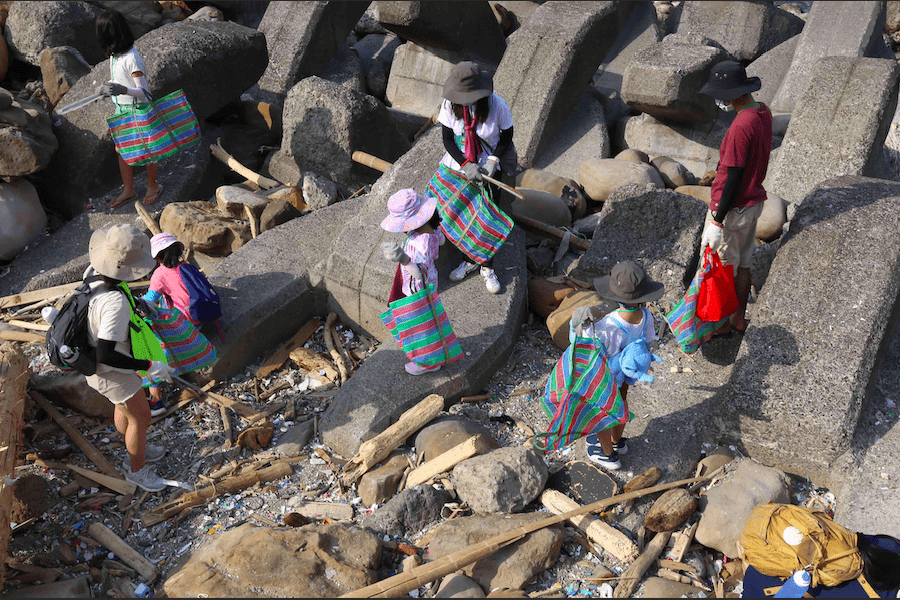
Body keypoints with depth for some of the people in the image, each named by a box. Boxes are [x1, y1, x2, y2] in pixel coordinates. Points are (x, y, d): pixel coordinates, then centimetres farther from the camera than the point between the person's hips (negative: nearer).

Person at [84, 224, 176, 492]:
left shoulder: (92, 273, -14)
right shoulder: (115, 302, -40)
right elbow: (107, 356, -37)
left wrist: (135, 302, 11)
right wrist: (149, 367, -29)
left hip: (90, 357, 8)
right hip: (111, 373, -8)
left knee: (124, 407, 31)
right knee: (141, 417, 15)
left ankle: (136, 451, 56)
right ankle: (137, 469, 39)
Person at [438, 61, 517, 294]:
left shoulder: (498, 106, -23)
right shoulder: (450, 104, -17)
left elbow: (507, 136, -7)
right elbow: (447, 139, -7)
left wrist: (493, 161, -20)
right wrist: (465, 165, -20)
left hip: (489, 167, -2)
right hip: (459, 165, 2)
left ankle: (487, 268, 25)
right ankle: (470, 260, 36)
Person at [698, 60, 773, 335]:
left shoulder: (740, 126, -27)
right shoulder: (764, 113, 2)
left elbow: (733, 178, -26)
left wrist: (717, 221, -21)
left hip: (732, 209, -9)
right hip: (754, 202, 9)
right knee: (743, 263, 20)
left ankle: (722, 323, 22)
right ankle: (739, 319, 33)